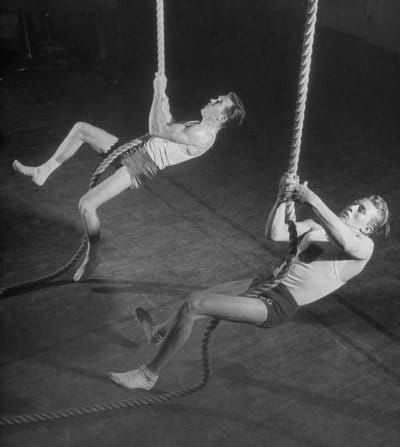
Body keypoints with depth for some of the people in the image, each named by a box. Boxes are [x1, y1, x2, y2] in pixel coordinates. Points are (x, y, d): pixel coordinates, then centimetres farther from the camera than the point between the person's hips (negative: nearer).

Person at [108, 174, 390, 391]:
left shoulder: (364, 246, -6)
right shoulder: (318, 227, 14)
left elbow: (345, 241, -31)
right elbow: (274, 234, 6)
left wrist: (312, 199, -31)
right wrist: (283, 198, -8)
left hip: (277, 306, -7)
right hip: (267, 284, 7)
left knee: (192, 306, -14)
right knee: (198, 299, 18)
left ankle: (149, 375, 3)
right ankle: (160, 331, 49)